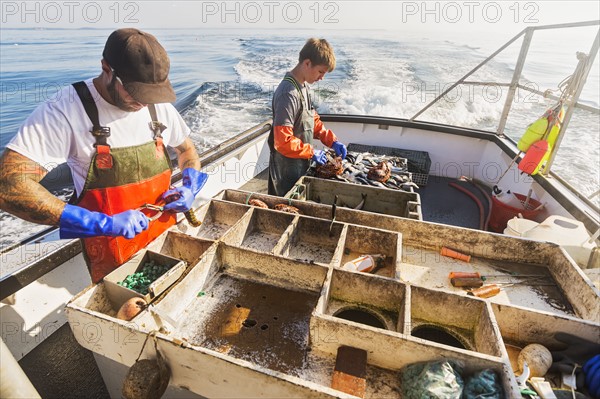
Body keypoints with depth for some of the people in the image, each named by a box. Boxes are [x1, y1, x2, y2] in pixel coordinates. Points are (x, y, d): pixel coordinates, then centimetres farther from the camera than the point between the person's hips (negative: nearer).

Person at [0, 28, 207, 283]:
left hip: (167, 240, 5)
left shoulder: (159, 105, -5)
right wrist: (103, 223, -34)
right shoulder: (64, 112, -21)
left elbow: (187, 149, 11)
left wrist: (191, 187, -9)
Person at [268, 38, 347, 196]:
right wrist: (312, 152, -18)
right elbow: (283, 142, -28)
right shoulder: (288, 94, -24)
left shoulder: (303, 86, 5)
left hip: (301, 165, 9)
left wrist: (332, 141, 2)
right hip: (288, 171, -9)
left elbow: (313, 119, 14)